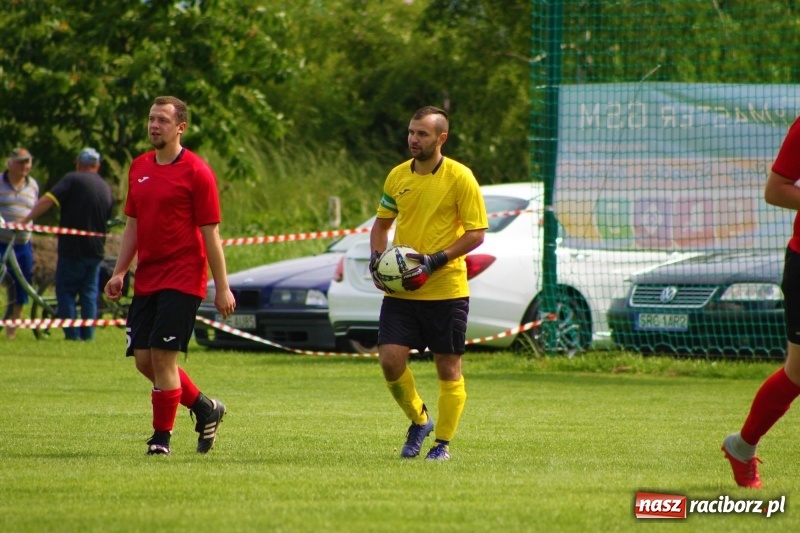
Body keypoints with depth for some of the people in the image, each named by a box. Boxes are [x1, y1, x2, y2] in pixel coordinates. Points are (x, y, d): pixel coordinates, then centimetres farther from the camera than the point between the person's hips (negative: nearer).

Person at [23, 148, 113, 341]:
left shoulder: (73, 180, -8)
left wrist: (25, 220, -18)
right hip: (96, 249, 5)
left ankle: (72, 334, -5)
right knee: (89, 293, 11)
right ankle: (88, 335, 8)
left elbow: (47, 201, -18)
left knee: (66, 291, 1)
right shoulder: (106, 187, 11)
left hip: (72, 247, -5)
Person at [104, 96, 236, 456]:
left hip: (182, 279, -7)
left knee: (162, 356, -12)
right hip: (146, 279, 7)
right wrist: (119, 272, 10)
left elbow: (210, 234, -8)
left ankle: (162, 438, -1)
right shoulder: (139, 168, 12)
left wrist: (223, 288, -10)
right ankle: (205, 409, 24)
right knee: (144, 359, 5)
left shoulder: (196, 172, -7)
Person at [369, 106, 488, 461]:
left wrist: (436, 260, -19)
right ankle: (419, 420, 16)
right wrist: (376, 258, 1)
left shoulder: (460, 178, -8)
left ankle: (443, 442, 15)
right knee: (390, 359, -8)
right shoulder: (397, 176, 7)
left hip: (446, 290, -4)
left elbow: (476, 233, -9)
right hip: (400, 290, 4)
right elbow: (382, 222, 20)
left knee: (448, 367, 2)